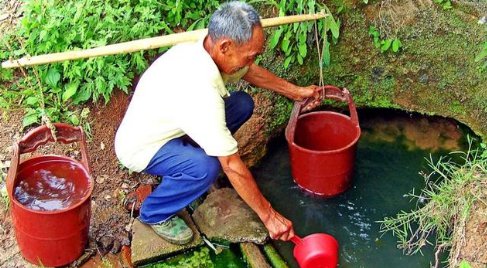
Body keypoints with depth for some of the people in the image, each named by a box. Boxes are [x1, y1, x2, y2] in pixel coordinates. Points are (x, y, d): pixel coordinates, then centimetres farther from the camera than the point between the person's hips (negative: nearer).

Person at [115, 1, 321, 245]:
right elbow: (232, 166, -33)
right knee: (205, 168, -34)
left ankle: (190, 158, 15)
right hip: (141, 147, -8)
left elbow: (248, 71, 10)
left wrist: (295, 92, 13)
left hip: (167, 125, 8)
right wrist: (268, 215, -24)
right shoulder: (200, 90, -39)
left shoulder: (204, 47, -14)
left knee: (242, 104, -1)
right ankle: (155, 213, -6)